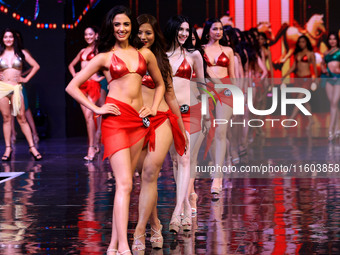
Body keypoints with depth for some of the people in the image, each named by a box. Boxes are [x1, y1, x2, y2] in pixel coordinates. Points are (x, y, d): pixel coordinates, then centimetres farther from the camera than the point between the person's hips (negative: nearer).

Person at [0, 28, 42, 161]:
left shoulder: (21, 53, 7)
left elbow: (36, 66, 10)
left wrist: (26, 79, 4)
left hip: (16, 88, -1)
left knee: (21, 118, -6)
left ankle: (32, 147, -5)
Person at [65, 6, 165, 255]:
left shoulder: (145, 54, 15)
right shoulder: (104, 57, 6)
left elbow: (160, 85, 29)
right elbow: (72, 87, 6)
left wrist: (154, 108, 13)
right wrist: (96, 109, -2)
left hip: (139, 122, 4)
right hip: (115, 120, -4)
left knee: (125, 183, 4)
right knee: (124, 184, -15)